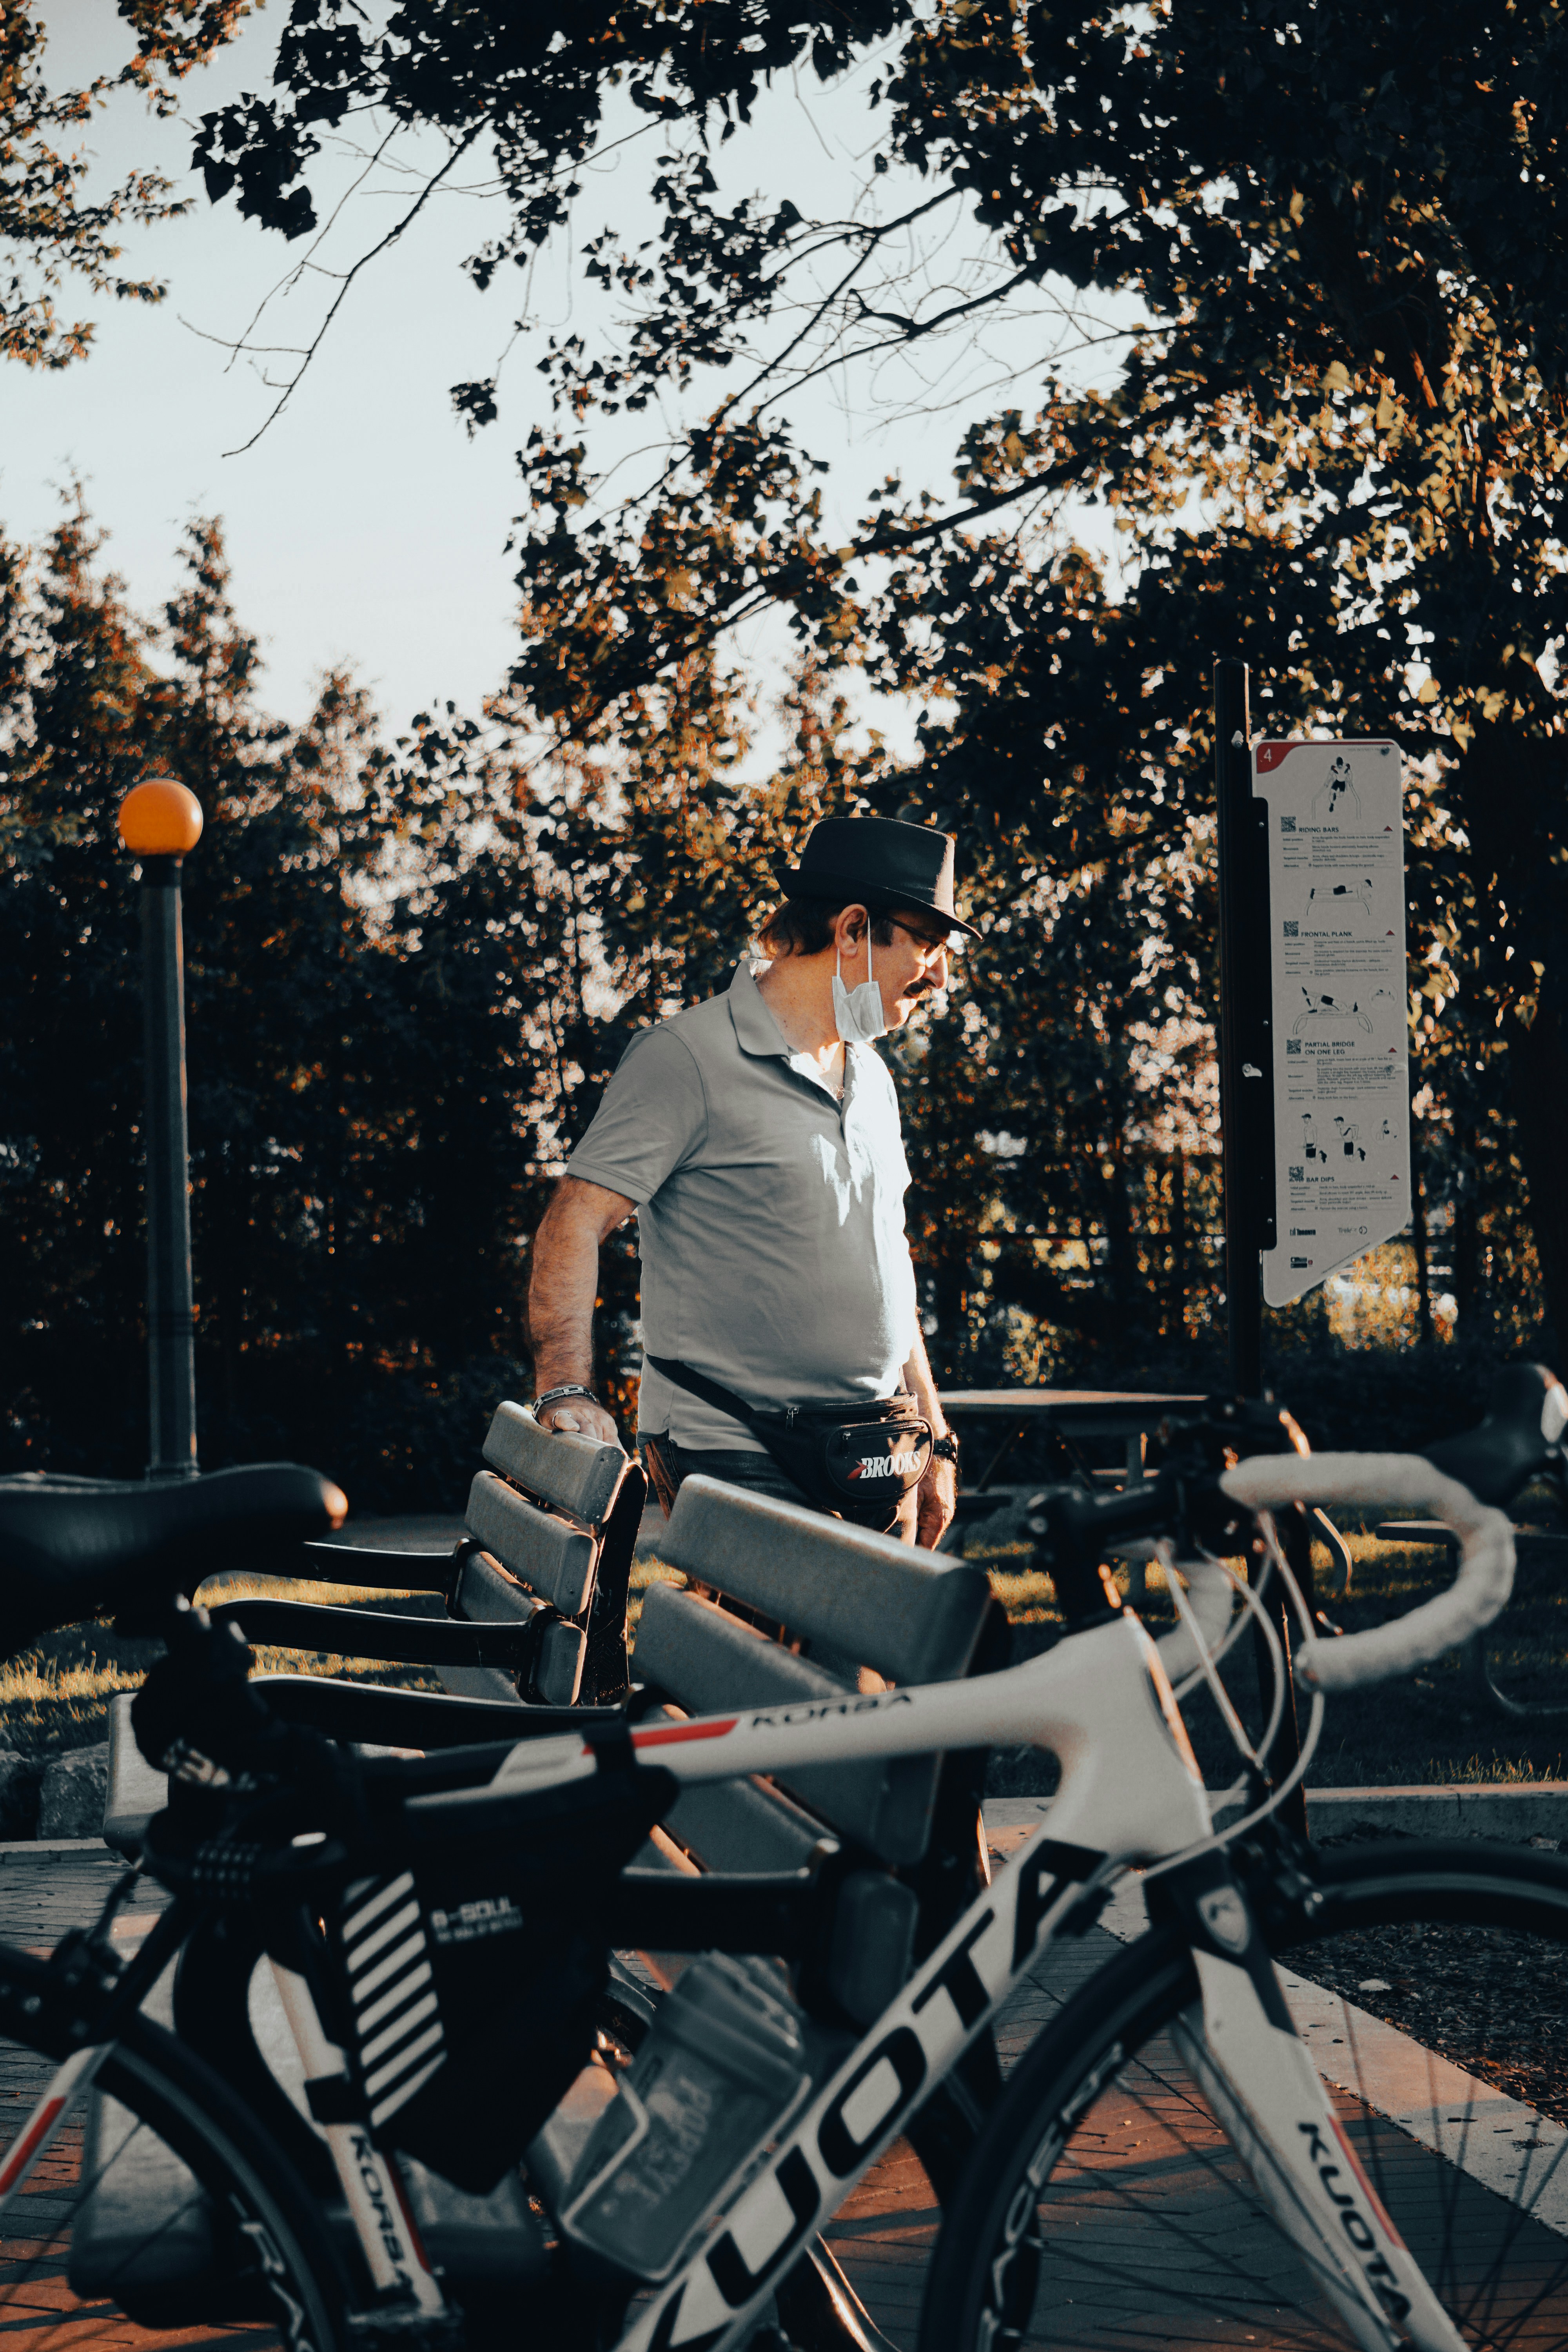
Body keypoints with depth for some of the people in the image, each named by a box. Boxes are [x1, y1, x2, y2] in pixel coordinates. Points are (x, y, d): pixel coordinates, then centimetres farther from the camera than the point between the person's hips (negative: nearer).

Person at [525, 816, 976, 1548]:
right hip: (737, 1463, -7)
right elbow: (573, 1225, -15)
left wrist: (935, 1438, 22)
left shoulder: (870, 1075, 18)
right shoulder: (687, 1058, -9)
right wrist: (567, 1391, -28)